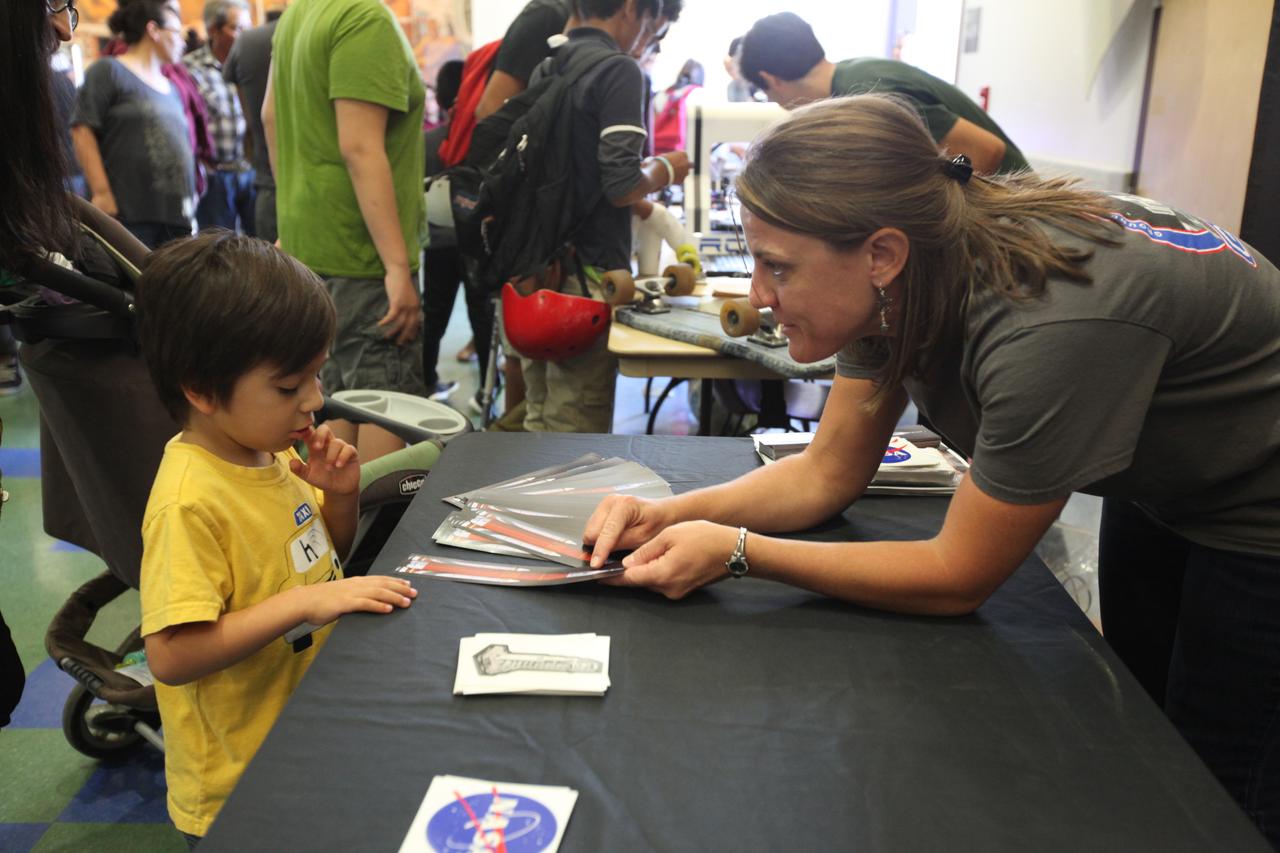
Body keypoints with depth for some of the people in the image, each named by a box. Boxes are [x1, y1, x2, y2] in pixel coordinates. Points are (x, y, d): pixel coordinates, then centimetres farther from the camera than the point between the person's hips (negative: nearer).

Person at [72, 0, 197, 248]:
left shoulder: (170, 88, 24)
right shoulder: (110, 71, 3)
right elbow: (82, 132, -5)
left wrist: (190, 196, 18)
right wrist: (102, 193, -12)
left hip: (175, 215, 7)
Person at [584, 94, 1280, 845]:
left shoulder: (1046, 327, -41)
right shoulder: (895, 289, -18)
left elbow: (958, 577, -29)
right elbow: (828, 473, -7)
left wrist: (737, 550, -29)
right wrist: (670, 516, -21)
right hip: (1160, 486, 7)